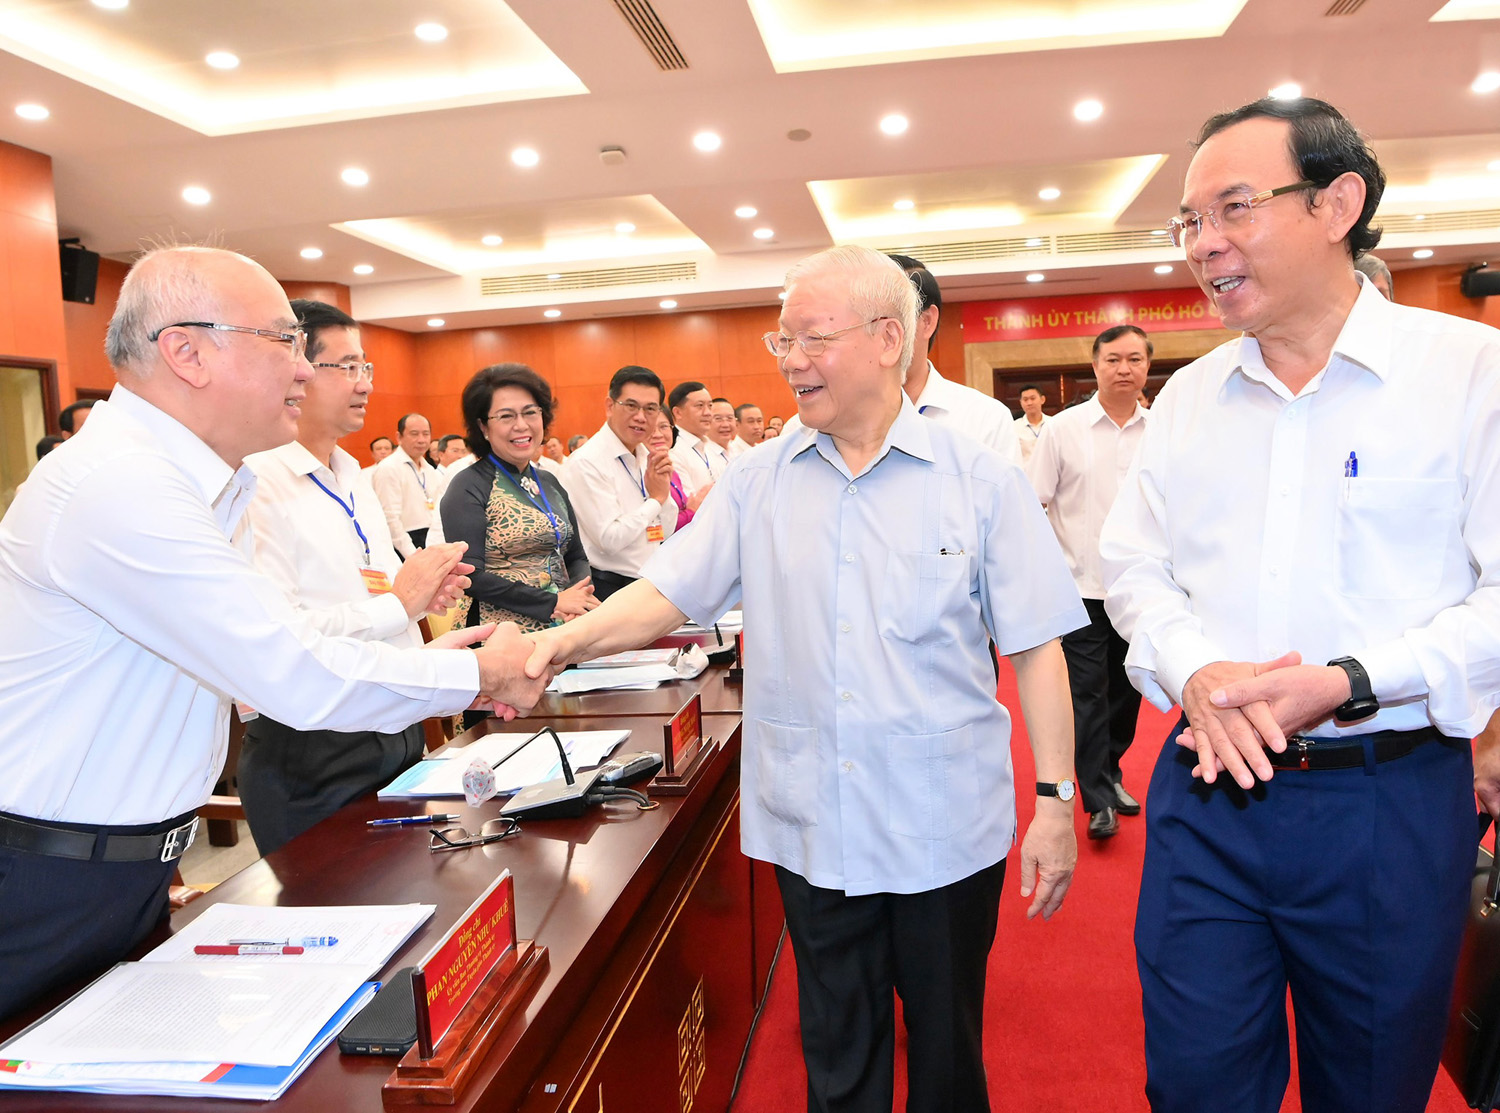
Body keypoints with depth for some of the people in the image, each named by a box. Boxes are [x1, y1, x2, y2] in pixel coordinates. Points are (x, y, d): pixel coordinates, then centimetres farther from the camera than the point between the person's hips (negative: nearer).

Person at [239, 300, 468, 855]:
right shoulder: (258, 482, -17)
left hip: (398, 734, 9)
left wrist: (424, 591, 2)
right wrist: (399, 603, -19)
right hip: (314, 759, -8)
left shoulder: (353, 476, 14)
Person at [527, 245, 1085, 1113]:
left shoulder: (981, 479, -5)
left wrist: (1057, 800, -7)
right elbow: (668, 592, -2)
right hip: (811, 827, 2)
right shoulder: (758, 483, 2)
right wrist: (571, 640, -19)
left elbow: (1035, 648, -5)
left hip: (946, 830, -1)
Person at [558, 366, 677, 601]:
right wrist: (656, 498, -11)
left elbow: (665, 532, 11)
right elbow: (610, 539, -21)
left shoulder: (645, 456, 7)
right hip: (610, 589, -7)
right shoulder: (586, 462, -15)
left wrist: (664, 487, -6)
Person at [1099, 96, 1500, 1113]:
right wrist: (1196, 668, -11)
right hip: (1209, 789, 3)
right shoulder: (1188, 396, 6)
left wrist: (1349, 682, -22)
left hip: (1393, 797, -2)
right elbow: (1134, 567, 7)